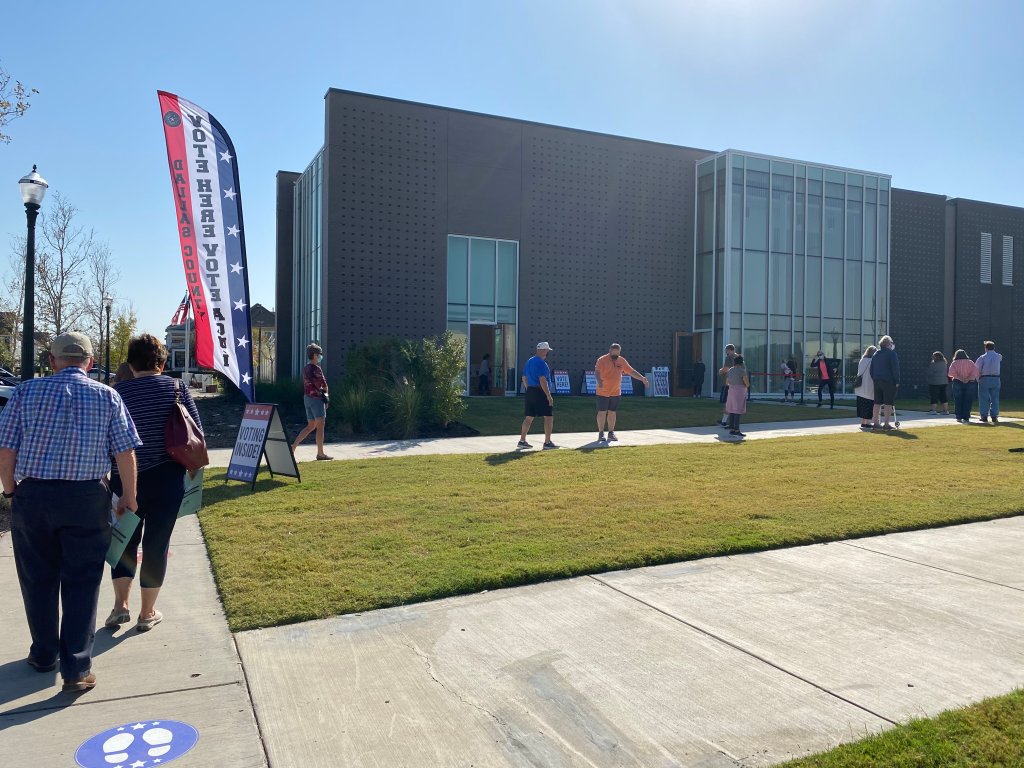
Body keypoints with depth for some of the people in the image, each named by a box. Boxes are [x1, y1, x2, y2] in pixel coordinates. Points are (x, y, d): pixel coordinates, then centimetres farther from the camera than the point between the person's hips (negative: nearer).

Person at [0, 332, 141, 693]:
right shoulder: (107, 396, -2)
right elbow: (126, 452, -4)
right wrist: (129, 496, 6)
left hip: (32, 496, 1)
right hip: (87, 500, -1)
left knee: (38, 579, 17)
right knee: (81, 583, 7)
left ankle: (43, 655, 32)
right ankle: (76, 669, 8)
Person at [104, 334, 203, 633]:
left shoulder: (117, 392, -3)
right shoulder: (176, 387, -4)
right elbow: (197, 430, -3)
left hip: (125, 479, 1)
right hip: (166, 478, 0)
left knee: (125, 540, 19)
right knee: (156, 542, 8)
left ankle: (120, 604, 13)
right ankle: (147, 613, 16)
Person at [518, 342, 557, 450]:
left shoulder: (529, 362, 14)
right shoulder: (541, 363, -14)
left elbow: (524, 378, 19)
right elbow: (543, 380, -21)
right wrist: (549, 396, -19)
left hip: (530, 392, 9)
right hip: (540, 392, -9)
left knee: (529, 417, 12)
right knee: (549, 416, -1)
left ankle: (522, 441, 13)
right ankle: (547, 443, -1)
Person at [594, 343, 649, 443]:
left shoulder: (622, 361, 5)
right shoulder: (602, 360, -10)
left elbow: (632, 372, 10)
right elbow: (597, 371, -23)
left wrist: (642, 378, 0)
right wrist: (599, 380, -42)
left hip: (616, 392, 4)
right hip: (603, 392, -4)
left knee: (612, 412, 9)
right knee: (602, 412, -2)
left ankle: (611, 433, 18)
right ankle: (601, 433, 6)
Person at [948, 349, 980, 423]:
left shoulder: (954, 363, 5)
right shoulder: (970, 362, 9)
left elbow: (951, 373, -12)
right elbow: (975, 370, -7)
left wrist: (959, 377, -9)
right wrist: (969, 378, -11)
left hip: (958, 383, -1)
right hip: (970, 383, 1)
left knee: (958, 401, 5)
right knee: (968, 401, 3)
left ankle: (959, 418, 4)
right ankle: (966, 418, 1)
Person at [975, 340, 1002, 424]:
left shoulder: (982, 357, -6)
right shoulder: (998, 357, 5)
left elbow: (977, 369, -8)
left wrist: (978, 379, 5)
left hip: (984, 379, -3)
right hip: (995, 379, 3)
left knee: (984, 398, 2)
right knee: (995, 398, 6)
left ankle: (984, 416, 1)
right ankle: (994, 416, 3)